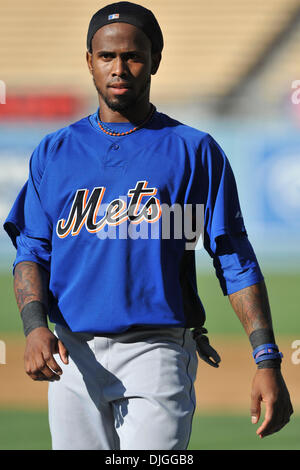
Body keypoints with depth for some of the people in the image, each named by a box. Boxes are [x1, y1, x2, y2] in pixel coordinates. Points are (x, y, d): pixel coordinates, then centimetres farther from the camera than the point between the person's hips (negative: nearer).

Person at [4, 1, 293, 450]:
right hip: (73, 356, 4)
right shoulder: (54, 152, 13)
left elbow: (235, 260, -1)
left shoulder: (194, 150, 3)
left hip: (158, 351, -3)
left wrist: (268, 361, -10)